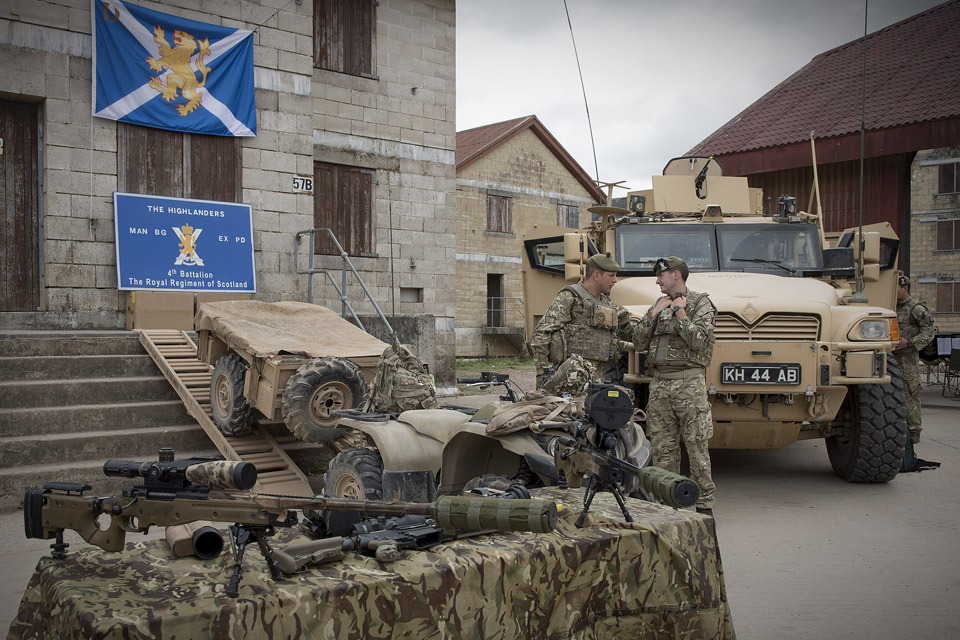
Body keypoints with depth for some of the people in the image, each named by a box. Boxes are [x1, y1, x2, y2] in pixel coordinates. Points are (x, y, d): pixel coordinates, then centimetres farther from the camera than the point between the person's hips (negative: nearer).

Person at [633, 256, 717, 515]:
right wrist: (653, 315, 2)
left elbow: (701, 343, -14)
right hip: (659, 383, 6)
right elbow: (640, 344, 11)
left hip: (689, 383, -6)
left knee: (696, 445, -3)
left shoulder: (701, 304, 0)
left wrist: (681, 315, -12)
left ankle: (705, 504, 5)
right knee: (663, 448, 7)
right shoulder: (658, 305, 17)